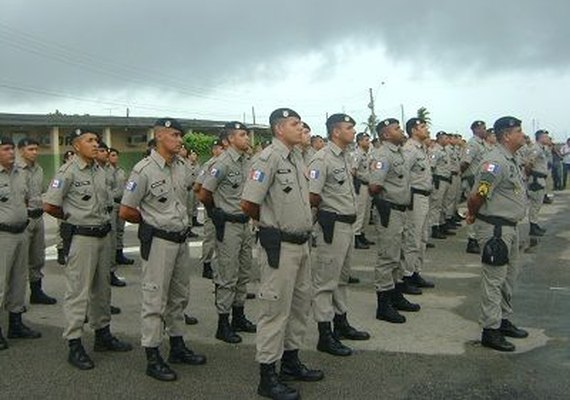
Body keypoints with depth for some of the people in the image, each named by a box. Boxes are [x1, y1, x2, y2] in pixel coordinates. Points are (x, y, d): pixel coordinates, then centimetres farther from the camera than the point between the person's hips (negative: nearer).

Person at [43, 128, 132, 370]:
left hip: (103, 235, 8)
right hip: (81, 238, -8)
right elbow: (49, 206, -14)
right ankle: (74, 345, 4)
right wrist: (71, 217, 0)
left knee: (102, 288, 16)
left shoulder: (100, 171, 10)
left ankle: (103, 334, 29)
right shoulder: (68, 172, -13)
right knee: (78, 291, -3)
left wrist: (103, 221, 11)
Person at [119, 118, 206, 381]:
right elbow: (125, 212, -12)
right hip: (159, 241, -7)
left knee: (178, 297, 17)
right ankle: (152, 358, 9)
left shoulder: (181, 167, 5)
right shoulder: (144, 170, -15)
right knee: (155, 300, 0)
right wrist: (152, 220, 1)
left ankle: (177, 347, 31)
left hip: (181, 240, 7)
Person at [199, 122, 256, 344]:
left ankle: (238, 317, 28)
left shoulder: (248, 161, 8)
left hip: (245, 223, 8)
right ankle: (223, 324, 8)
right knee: (227, 277, -2)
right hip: (228, 225, -8)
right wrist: (218, 212, 1)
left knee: (244, 273, 16)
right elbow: (204, 195, -14)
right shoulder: (223, 163, -16)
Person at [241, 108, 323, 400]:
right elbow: (248, 204, -19)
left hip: (301, 243, 9)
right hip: (280, 245, -9)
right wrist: (270, 221, -2)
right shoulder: (269, 158, -16)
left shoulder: (297, 157, 11)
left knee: (300, 304, 18)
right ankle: (267, 377, 9)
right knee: (276, 308, -2)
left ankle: (291, 362, 33)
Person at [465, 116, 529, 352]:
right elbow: (477, 196, -25)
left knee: (509, 276, 20)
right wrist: (473, 215, -6)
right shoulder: (496, 162, -21)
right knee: (494, 279, -3)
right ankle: (490, 331, 7)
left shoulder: (511, 160, 14)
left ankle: (504, 321, 34)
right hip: (495, 228, -10)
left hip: (509, 226, 10)